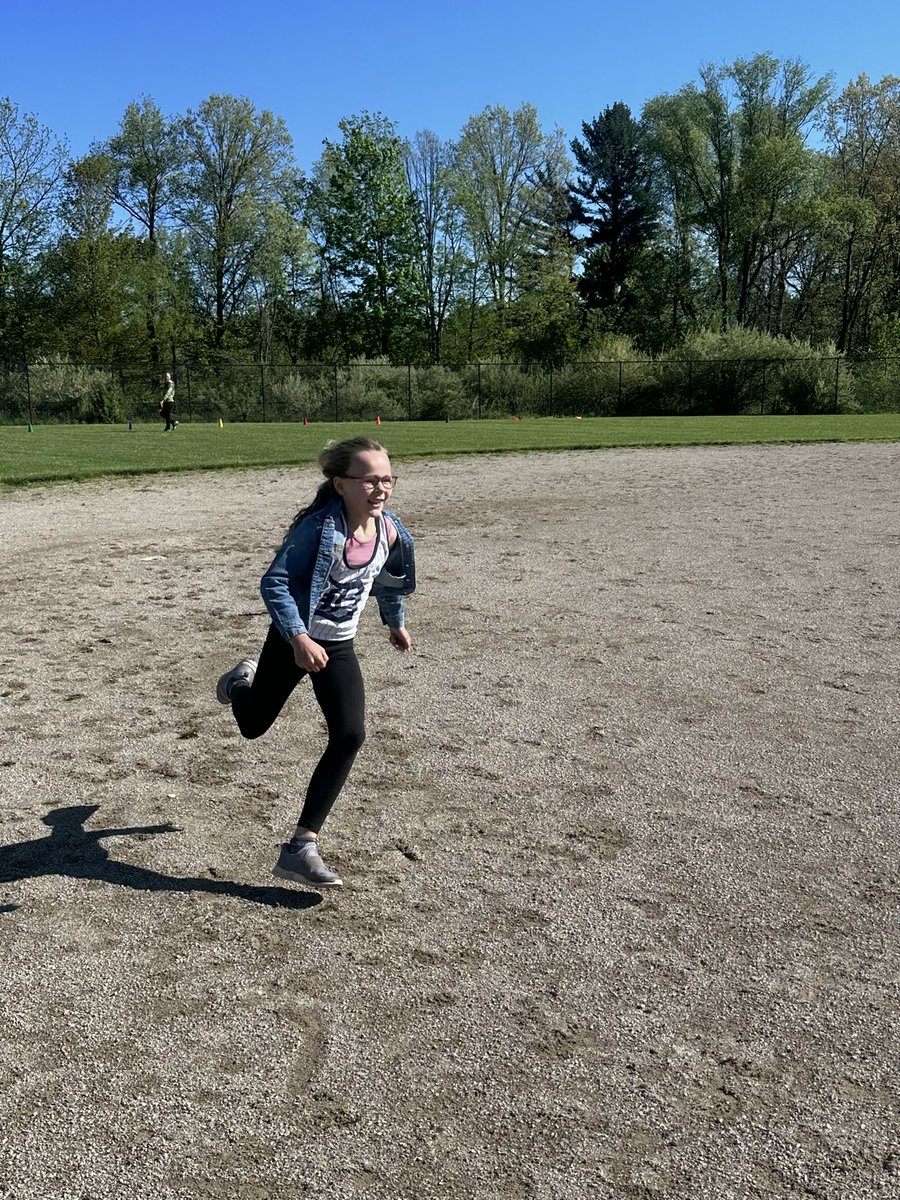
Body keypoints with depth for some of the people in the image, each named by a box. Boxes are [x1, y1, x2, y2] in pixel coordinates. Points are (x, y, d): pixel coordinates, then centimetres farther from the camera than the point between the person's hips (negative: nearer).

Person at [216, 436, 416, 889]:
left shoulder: (391, 531, -7)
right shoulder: (319, 527, -25)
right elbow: (275, 582, -25)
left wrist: (396, 623, 26)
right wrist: (299, 638, -34)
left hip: (338, 648, 4)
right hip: (292, 641, -4)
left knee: (350, 736, -13)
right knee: (253, 725, 14)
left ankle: (301, 847, -5)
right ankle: (242, 681, 55)